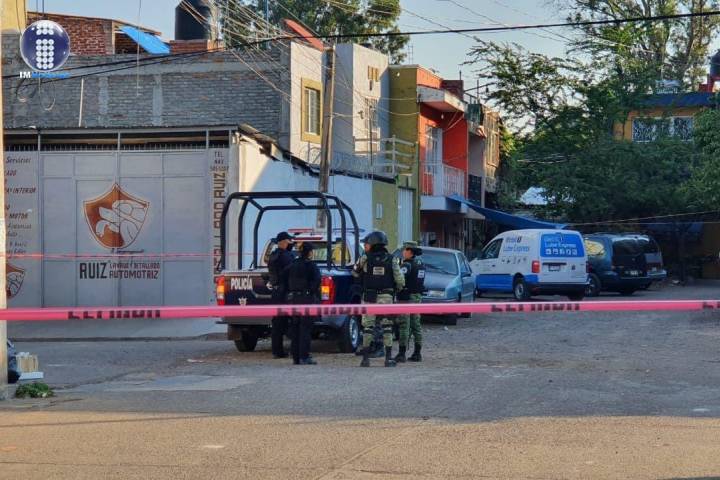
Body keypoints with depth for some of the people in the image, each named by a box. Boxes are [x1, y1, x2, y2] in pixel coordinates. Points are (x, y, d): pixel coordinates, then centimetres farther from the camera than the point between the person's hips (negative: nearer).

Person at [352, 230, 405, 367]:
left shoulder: (365, 259, -4)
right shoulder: (391, 260, -1)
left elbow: (355, 273, 8)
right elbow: (400, 280, -4)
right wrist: (397, 289, 16)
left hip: (369, 297, 0)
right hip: (386, 297, 0)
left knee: (367, 327, 7)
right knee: (387, 327, 6)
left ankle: (366, 358, 7)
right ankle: (388, 358, 1)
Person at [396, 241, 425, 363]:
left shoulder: (407, 265, -14)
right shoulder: (420, 264, 11)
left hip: (406, 297, -8)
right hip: (418, 297, 8)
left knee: (404, 326, -7)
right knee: (416, 325, 11)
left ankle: (402, 354, -8)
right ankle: (417, 353, 13)